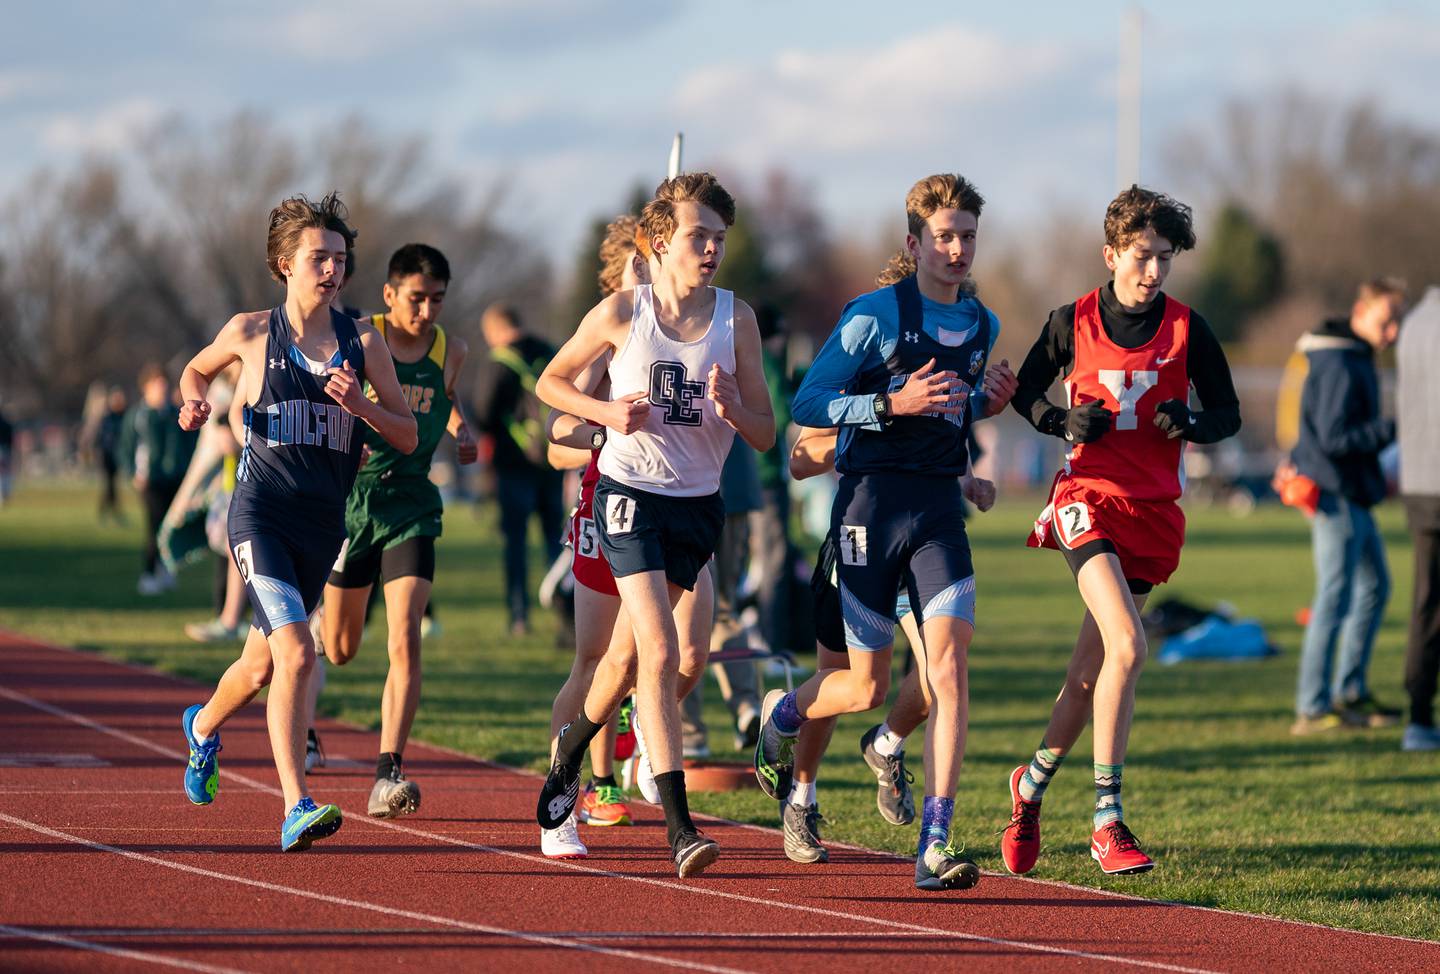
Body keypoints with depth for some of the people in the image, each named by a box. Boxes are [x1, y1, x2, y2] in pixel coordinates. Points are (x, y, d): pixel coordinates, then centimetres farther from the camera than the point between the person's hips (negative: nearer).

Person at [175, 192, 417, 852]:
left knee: (262, 664, 17)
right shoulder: (251, 333, 0)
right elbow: (197, 369, 21)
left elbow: (408, 437, 6)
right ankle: (296, 810, -24)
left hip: (324, 522, 4)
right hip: (261, 515, -4)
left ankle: (204, 726, 51)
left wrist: (360, 404, -13)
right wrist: (194, 402, -1)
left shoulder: (362, 342, 4)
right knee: (296, 653, -22)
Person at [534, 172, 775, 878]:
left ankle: (572, 747, 46)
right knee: (660, 653, -18)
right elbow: (551, 381, 7)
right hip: (630, 494, -4)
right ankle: (679, 827, -21)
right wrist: (610, 412, -11)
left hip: (698, 503, 4)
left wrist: (733, 408, -20)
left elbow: (765, 436, 2)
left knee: (634, 656, 15)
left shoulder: (736, 319, -1)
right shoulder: (622, 314, -7)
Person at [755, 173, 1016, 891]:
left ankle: (935, 844, -16)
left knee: (949, 658, -15)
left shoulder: (983, 326, 11)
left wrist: (987, 403, 6)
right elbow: (806, 404, -8)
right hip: (872, 501, -4)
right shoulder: (875, 315, -7)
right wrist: (892, 404, -20)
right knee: (867, 687, 0)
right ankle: (780, 714, 36)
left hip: (939, 504, 4)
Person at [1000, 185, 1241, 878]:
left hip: (1154, 510, 3)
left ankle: (1033, 783, 35)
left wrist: (1191, 424, -11)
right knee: (1126, 647, -23)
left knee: (1090, 674, 8)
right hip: (1089, 498, -3)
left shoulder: (1187, 330, 2)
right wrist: (1064, 422, -7)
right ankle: (1107, 820, -20)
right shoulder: (1072, 323, 0)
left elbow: (1228, 415, 10)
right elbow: (1025, 392, 14)